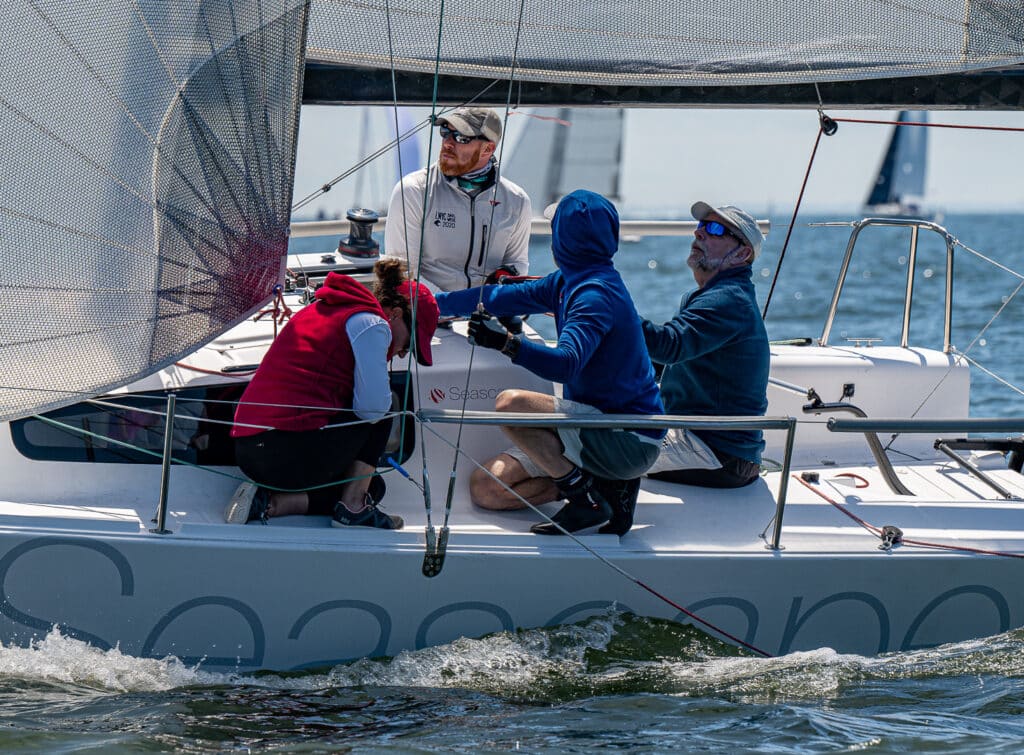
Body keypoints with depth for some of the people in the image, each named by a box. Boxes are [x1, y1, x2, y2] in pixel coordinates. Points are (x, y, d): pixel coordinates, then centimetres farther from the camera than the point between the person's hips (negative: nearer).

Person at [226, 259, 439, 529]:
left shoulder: (319, 310, 24)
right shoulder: (373, 325, -5)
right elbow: (373, 407, -13)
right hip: (294, 455, -9)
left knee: (372, 486, 24)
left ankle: (266, 501, 5)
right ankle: (352, 507, 7)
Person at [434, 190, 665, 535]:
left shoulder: (597, 294, -20)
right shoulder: (568, 282, 10)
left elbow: (566, 363, -36)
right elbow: (501, 297, 21)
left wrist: (508, 344, -50)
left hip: (627, 439, -9)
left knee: (510, 404, -27)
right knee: (484, 489, 1)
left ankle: (588, 500, -16)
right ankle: (606, 482, 3)